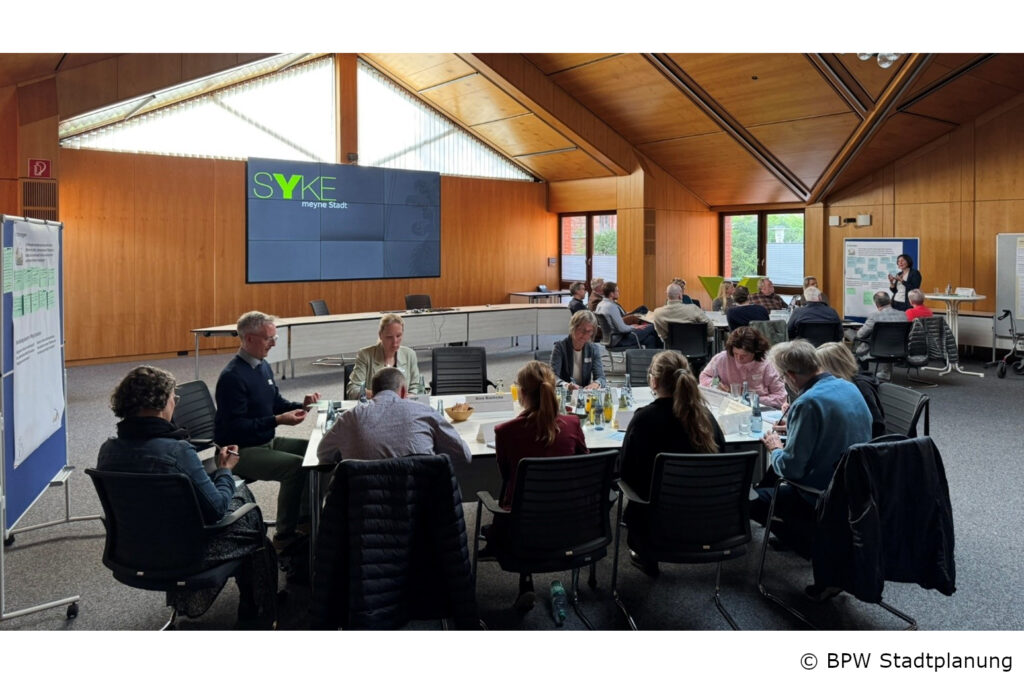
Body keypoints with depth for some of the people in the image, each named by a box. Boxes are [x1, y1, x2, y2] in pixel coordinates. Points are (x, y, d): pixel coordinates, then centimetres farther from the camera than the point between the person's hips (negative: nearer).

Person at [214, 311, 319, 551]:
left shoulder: (263, 366, 8)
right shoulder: (232, 376, -20)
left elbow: (276, 402, 19)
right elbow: (235, 427, -24)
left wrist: (301, 405, -1)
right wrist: (278, 420, -27)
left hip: (266, 442, 10)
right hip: (240, 451, -9)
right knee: (296, 467, -25)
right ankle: (285, 537, -11)